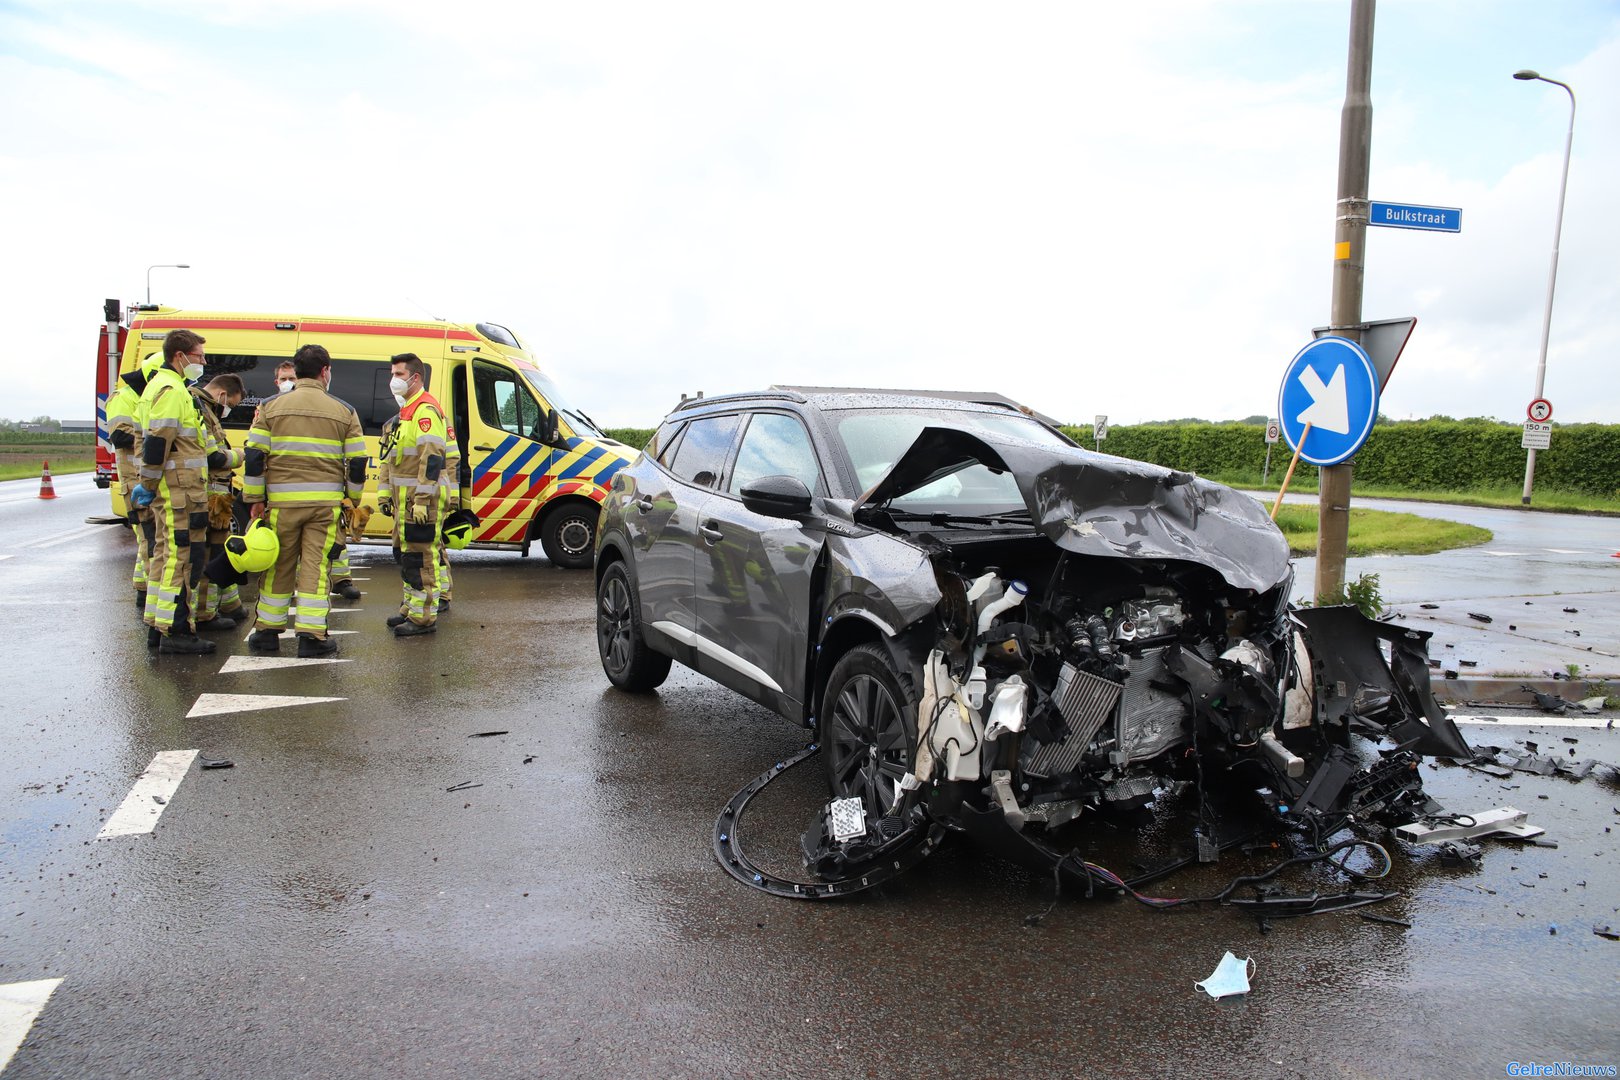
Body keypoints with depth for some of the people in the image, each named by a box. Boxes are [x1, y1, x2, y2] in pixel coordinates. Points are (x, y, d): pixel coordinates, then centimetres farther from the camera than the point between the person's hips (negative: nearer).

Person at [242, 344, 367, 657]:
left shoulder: (272, 406, 4)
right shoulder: (344, 412, 4)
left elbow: (255, 456, 2)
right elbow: (357, 463, 5)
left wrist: (255, 499, 7)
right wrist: (352, 499, 16)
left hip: (282, 501, 1)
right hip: (326, 502, -1)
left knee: (279, 566, 10)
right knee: (316, 566, 2)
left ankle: (267, 631, 19)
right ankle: (311, 634, 2)